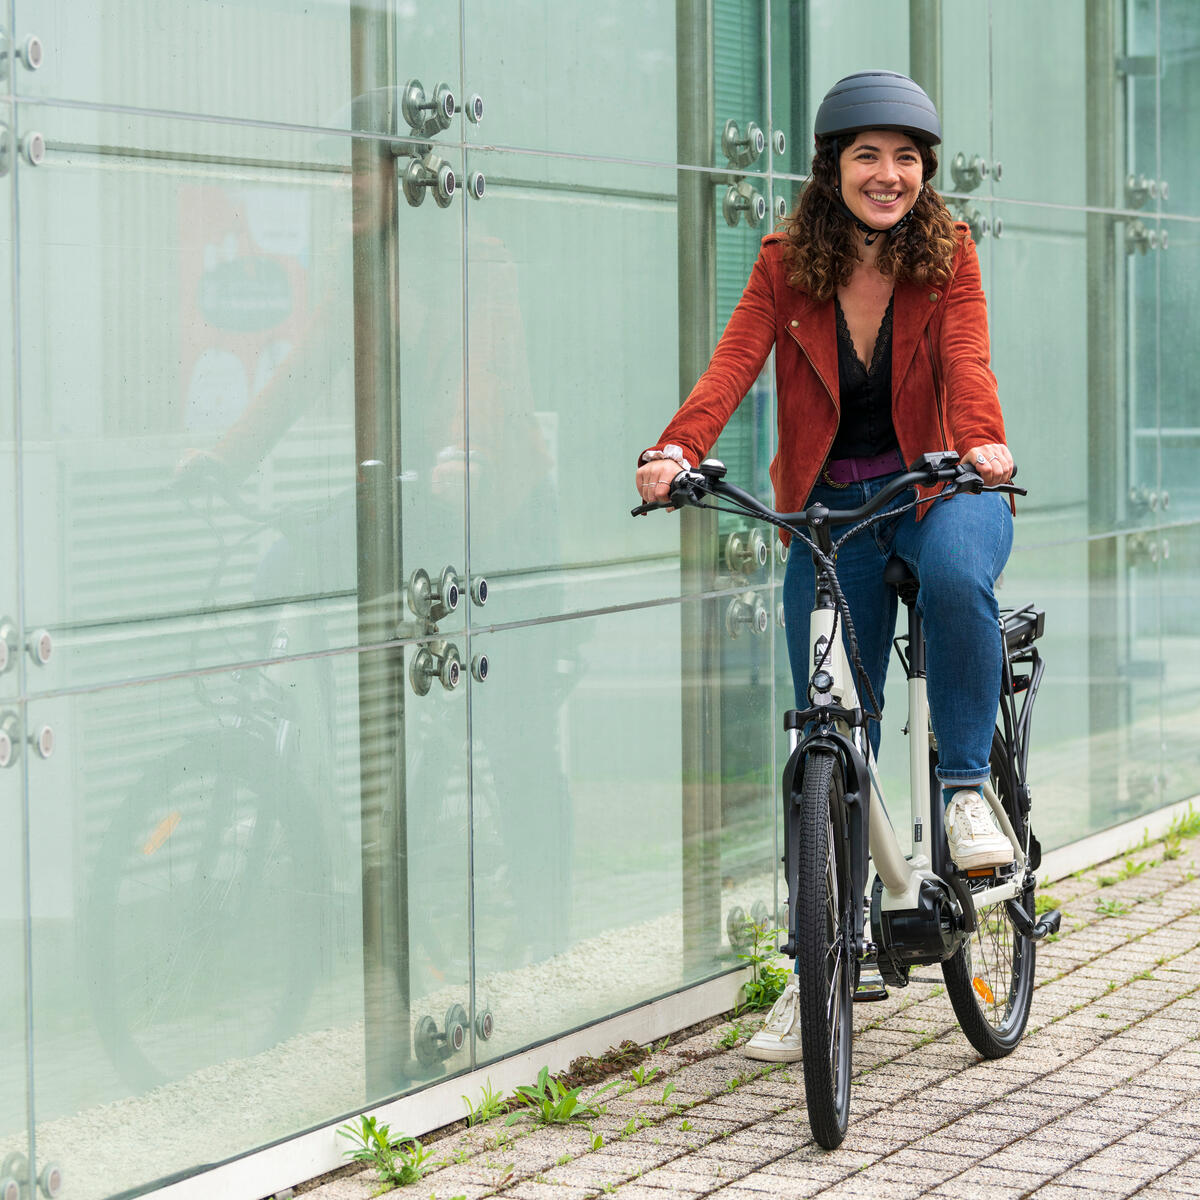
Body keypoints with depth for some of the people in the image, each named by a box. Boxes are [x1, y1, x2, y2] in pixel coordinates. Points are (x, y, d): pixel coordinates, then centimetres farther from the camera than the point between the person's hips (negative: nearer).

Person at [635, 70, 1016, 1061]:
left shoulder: (948, 256, -4)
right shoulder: (788, 267, -2)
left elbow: (966, 358, -19)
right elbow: (734, 360, -16)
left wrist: (983, 443, -41)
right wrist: (678, 451, -35)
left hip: (939, 487, -1)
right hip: (830, 507, 1)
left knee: (956, 575, -39)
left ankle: (967, 784, -17)